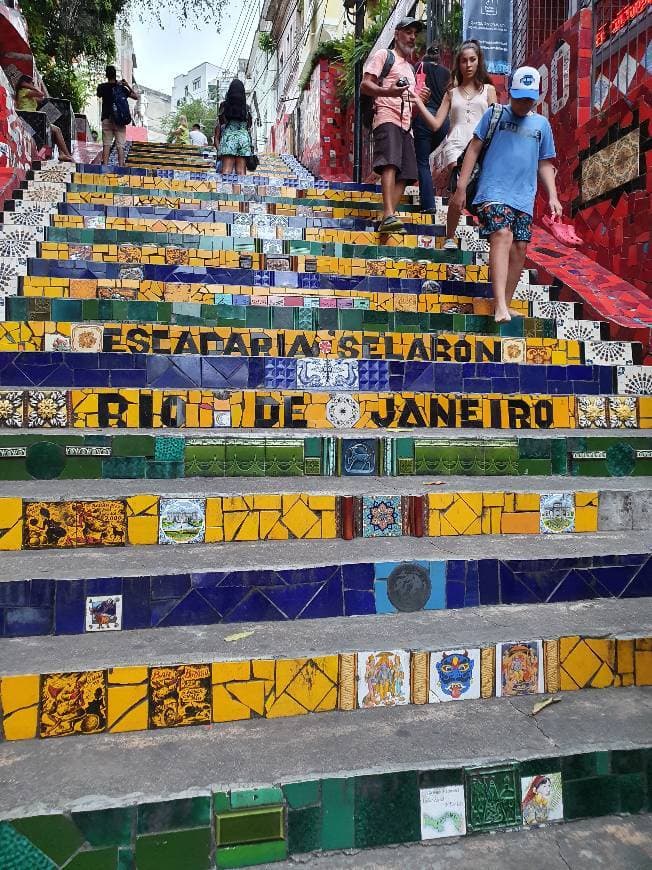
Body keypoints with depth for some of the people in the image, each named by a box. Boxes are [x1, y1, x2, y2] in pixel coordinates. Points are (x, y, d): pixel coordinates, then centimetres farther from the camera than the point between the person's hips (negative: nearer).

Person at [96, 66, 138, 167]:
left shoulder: (102, 87, 3)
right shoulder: (121, 88, 0)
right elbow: (136, 96, 3)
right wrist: (128, 85, 10)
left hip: (106, 118, 1)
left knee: (106, 144, 1)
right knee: (120, 145, -2)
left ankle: (105, 165, -6)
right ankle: (121, 165, -9)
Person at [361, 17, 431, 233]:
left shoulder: (410, 68, 34)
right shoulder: (384, 55, 11)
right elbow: (365, 85, -3)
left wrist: (420, 100, 11)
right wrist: (388, 91, -21)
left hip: (406, 125, 8)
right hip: (387, 119, -8)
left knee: (405, 175, -5)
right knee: (390, 164, -27)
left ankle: (388, 221, -9)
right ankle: (388, 215, -38)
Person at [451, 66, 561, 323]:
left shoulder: (541, 124, 17)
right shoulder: (495, 114, 7)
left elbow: (545, 164, 20)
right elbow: (473, 150, 6)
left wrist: (553, 196, 9)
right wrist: (461, 187, -2)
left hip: (524, 198, 5)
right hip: (493, 192, -5)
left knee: (519, 248, -1)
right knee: (502, 236, -23)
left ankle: (506, 305, 8)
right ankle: (500, 305, -32)